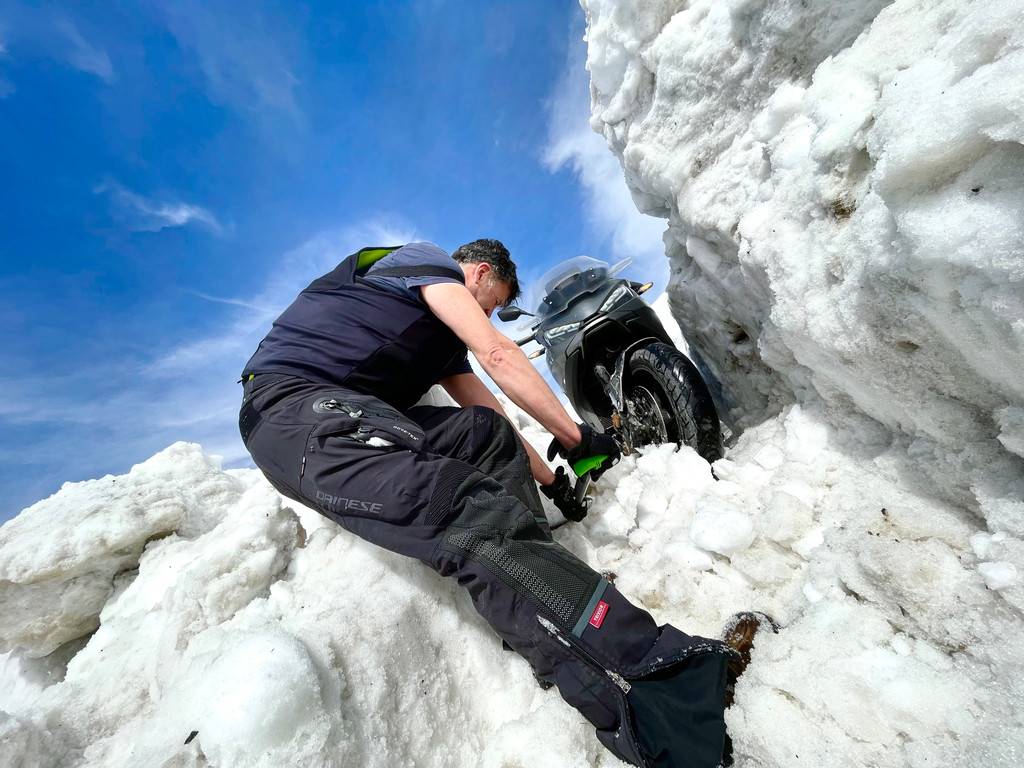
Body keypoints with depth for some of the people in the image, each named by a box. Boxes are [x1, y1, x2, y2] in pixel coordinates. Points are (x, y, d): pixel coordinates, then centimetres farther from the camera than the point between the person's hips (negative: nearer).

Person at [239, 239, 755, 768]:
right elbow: (496, 354, -7)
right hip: (293, 404, -9)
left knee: (485, 432, -6)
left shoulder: (445, 340, 29)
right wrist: (574, 436, -4)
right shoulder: (425, 258, 7)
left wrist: (549, 479, 20)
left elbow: (493, 420, 23)